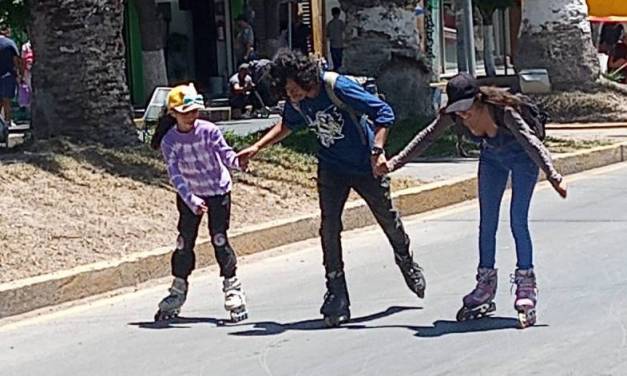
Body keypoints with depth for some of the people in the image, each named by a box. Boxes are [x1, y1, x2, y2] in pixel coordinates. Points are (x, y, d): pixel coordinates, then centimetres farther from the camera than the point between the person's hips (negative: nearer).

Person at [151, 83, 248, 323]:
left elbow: (225, 152, -23)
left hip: (218, 191, -2)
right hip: (189, 195, 2)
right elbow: (175, 175, -21)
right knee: (184, 242, 4)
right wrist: (191, 200, -33)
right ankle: (178, 291, 17)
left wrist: (236, 162, -47)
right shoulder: (169, 141, -14)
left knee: (219, 240, -8)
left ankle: (232, 288, 4)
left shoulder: (208, 131, -16)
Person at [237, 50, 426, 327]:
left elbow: (383, 112, -25)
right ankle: (337, 298, -6)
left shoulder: (338, 87, -28)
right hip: (331, 169, 3)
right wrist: (257, 147, 6)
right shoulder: (295, 102, -10)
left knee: (388, 219, 15)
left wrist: (377, 151, -34)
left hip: (366, 166, -3)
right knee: (329, 227, -12)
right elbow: (288, 125, 15)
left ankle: (408, 266, 45)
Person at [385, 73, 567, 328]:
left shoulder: (503, 110, -36)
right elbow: (427, 137, -8)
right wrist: (395, 163, -7)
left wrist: (552, 176, -51)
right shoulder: (454, 114, -21)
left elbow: (530, 141, -41)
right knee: (486, 223, 1)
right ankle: (485, 285, 7)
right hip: (492, 158, 5)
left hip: (522, 157, -5)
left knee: (518, 221, -14)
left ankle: (526, 286, -10)